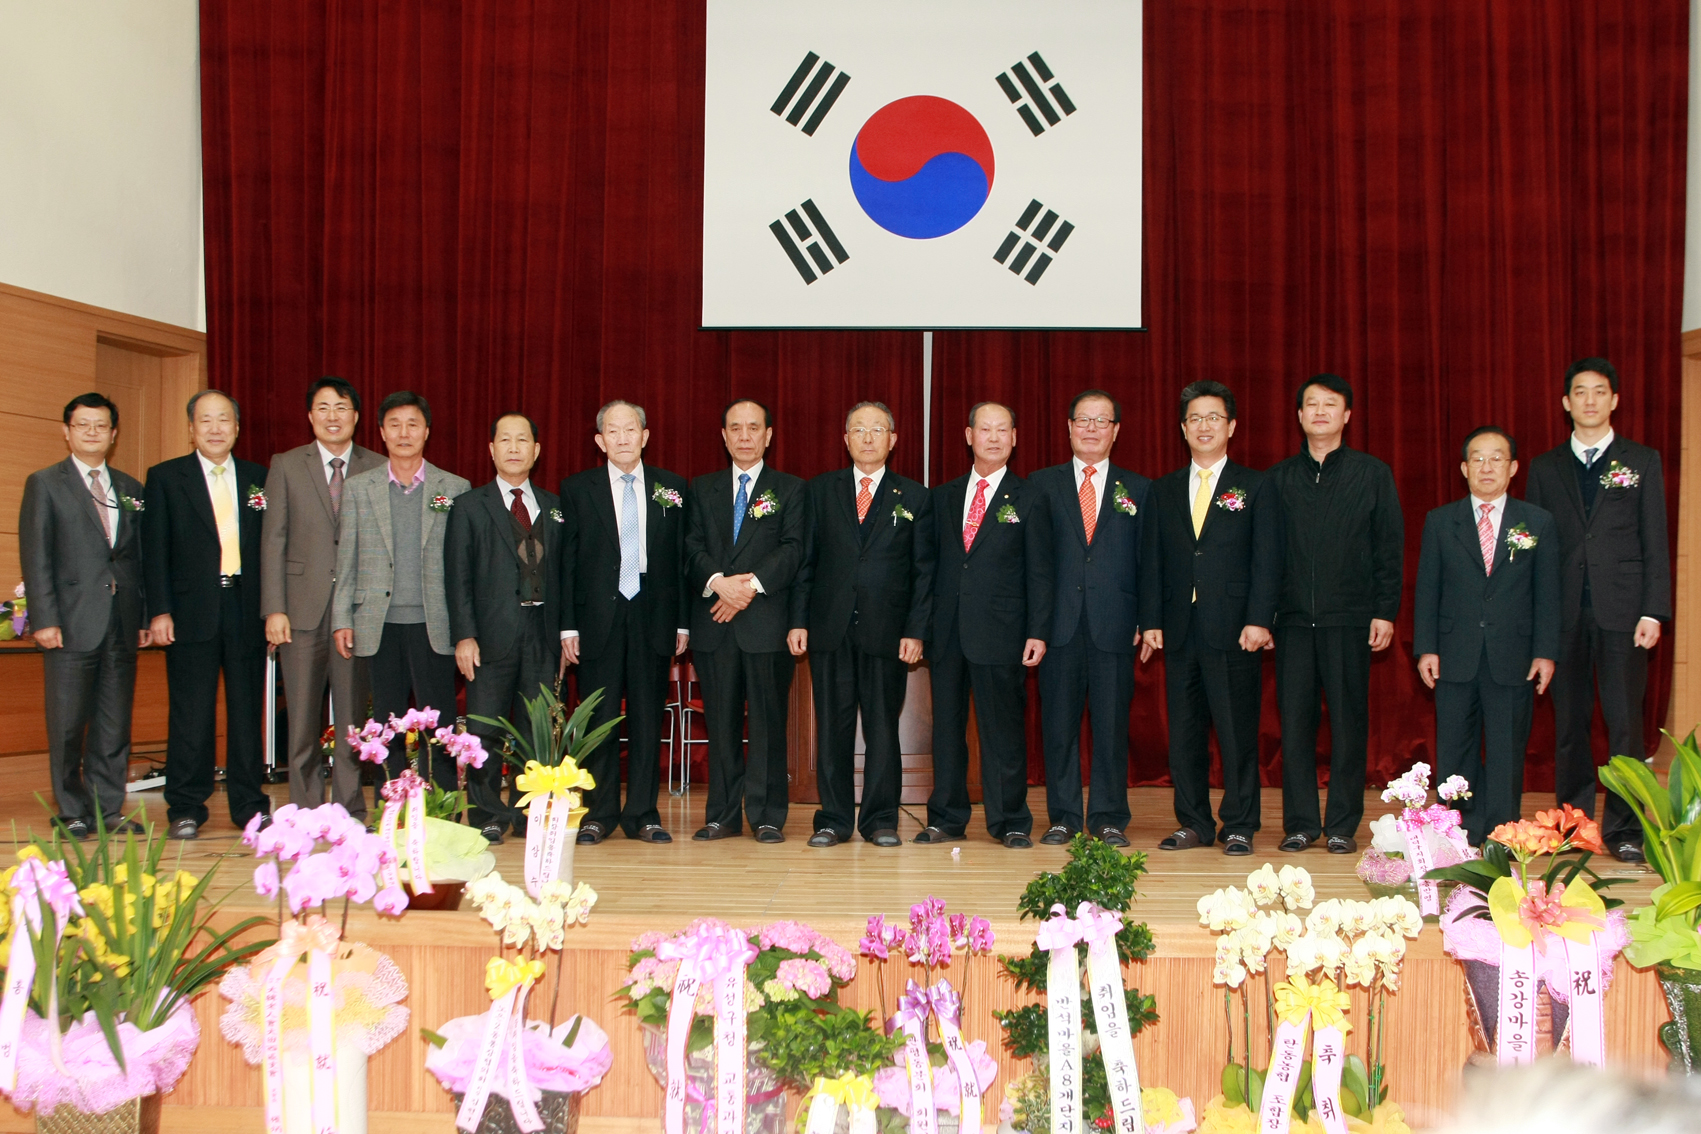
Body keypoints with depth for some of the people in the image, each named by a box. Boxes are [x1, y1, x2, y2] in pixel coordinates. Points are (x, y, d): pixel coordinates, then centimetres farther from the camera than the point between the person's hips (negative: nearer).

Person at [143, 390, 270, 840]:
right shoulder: (165, 478, 6)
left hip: (247, 610, 2)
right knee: (191, 714, 1)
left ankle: (249, 805, 14)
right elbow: (155, 550, 2)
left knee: (247, 710, 6)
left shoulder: (258, 479, 11)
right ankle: (185, 810, 10)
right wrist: (159, 612, -7)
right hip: (192, 612, -2)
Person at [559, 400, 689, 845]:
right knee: (599, 720, 3)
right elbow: (567, 561, 3)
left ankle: (643, 815, 11)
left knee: (648, 720, 4)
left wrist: (683, 621, 2)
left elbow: (681, 557, 7)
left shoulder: (672, 488, 8)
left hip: (652, 617, 1)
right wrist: (567, 626, -3)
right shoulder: (577, 489, 5)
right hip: (599, 619, -1)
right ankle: (598, 814, 13)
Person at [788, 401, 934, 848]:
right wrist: (799, 620, 0)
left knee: (883, 726, 2)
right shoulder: (821, 490, 11)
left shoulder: (914, 498, 8)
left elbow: (924, 572, 4)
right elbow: (805, 560, 8)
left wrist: (915, 631, -4)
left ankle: (881, 820, 12)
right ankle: (833, 819, 12)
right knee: (832, 727, 4)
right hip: (829, 628, 1)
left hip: (887, 631, -1)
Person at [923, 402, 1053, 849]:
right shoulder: (944, 497, 13)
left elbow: (1039, 573, 0)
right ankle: (946, 820, 16)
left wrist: (1038, 632, -7)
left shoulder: (1028, 500, 4)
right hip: (947, 631, 4)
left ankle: (1010, 823, 9)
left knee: (1003, 730, 0)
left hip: (1000, 632, -3)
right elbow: (932, 563, 13)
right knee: (947, 727, 7)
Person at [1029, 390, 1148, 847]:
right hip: (1059, 624, 0)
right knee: (1058, 723, 3)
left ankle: (1109, 818, 11)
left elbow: (1147, 560, 9)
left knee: (1112, 724, 2)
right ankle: (1062, 817, 13)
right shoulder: (1042, 484, 9)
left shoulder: (1138, 489, 11)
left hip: (1114, 627, 0)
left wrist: (1143, 620, 0)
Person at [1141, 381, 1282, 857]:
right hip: (1179, 630, 4)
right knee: (1183, 733, 6)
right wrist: (1151, 621, 3)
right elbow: (1151, 561, 12)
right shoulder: (1164, 491, 15)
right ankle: (1194, 823, 16)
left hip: (1234, 631, -3)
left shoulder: (1257, 487, 5)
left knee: (1237, 732, -1)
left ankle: (1239, 826, 8)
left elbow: (1267, 561, -2)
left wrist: (1258, 621, -11)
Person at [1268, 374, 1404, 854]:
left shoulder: (1373, 474, 6)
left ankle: (1343, 824, 10)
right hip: (1292, 617, 2)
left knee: (1348, 721, 1)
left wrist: (1385, 611, -4)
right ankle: (1300, 823, 10)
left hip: (1349, 617, -1)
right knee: (1294, 720, 2)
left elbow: (1390, 548, 4)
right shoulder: (1278, 478, 11)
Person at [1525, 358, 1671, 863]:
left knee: (1624, 723, -3)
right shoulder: (1545, 467, 12)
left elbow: (1655, 542, 5)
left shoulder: (1642, 461, 8)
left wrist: (1653, 611, -5)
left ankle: (1624, 830, 3)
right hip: (1564, 613, 2)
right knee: (1569, 723, 5)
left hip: (1620, 612, -1)